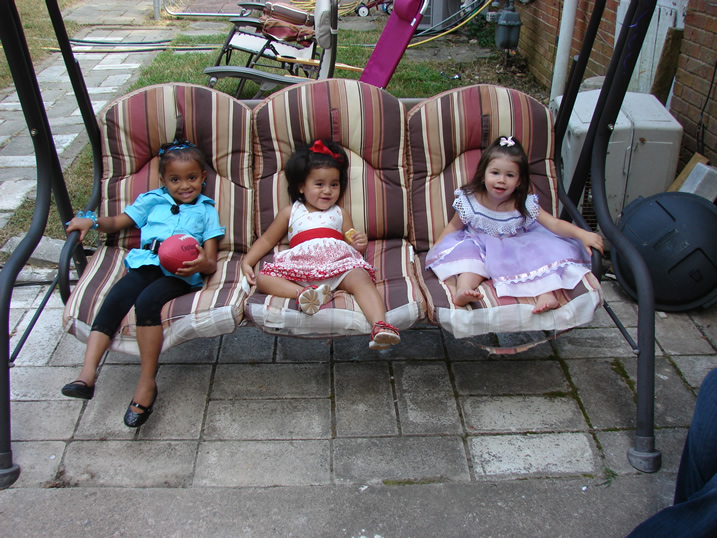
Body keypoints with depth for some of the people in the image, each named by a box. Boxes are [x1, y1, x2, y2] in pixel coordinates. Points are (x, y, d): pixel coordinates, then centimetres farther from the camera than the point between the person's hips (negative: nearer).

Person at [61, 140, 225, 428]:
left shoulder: (206, 211, 20)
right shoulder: (152, 201, 28)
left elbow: (211, 262, 10)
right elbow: (116, 222, 28)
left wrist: (202, 263, -15)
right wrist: (92, 221, 6)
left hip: (180, 274, -3)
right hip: (145, 264, 3)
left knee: (147, 301, -32)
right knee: (114, 300, -26)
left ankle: (147, 382, -25)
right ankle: (87, 374, -32)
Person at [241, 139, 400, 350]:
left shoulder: (340, 214, 27)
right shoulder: (290, 213, 25)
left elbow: (353, 246, 25)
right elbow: (267, 240, 27)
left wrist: (361, 244, 0)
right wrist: (247, 262, 12)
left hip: (339, 264, 0)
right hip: (300, 268, 1)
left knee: (361, 278, -32)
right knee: (262, 278, -23)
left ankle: (380, 325, -52)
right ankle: (304, 293, -46)